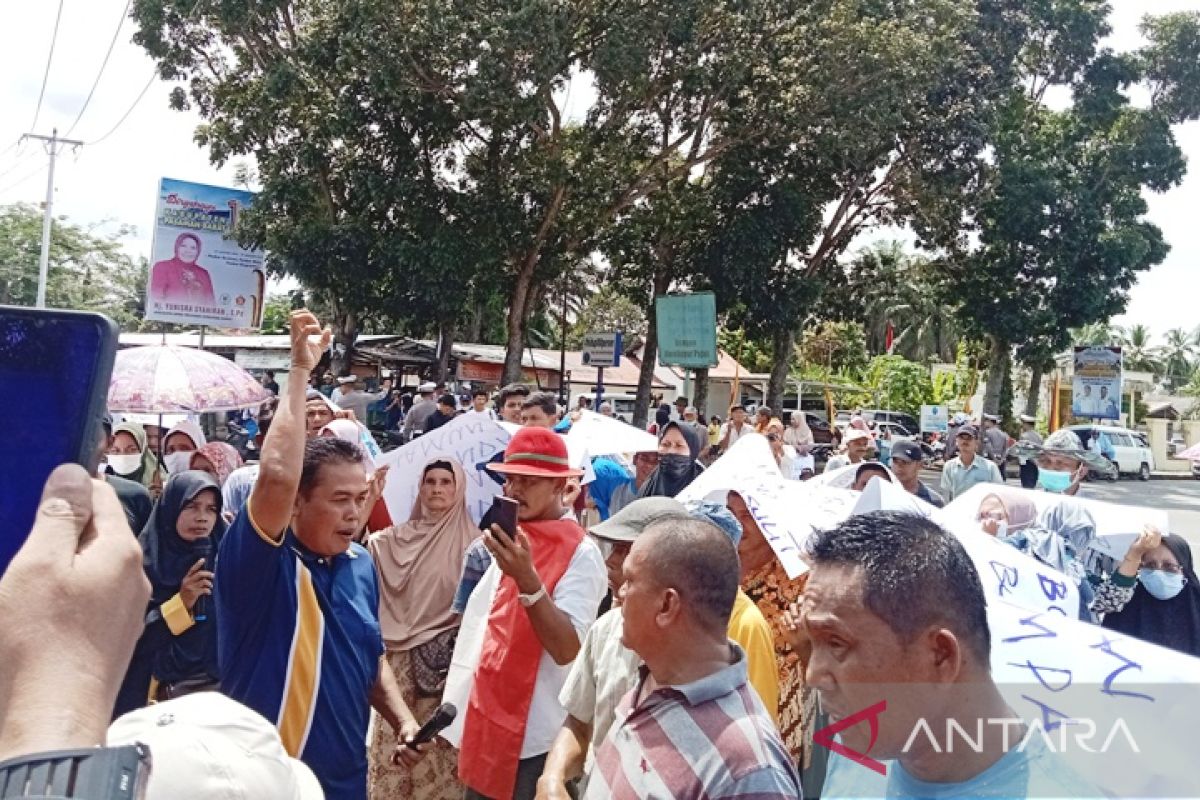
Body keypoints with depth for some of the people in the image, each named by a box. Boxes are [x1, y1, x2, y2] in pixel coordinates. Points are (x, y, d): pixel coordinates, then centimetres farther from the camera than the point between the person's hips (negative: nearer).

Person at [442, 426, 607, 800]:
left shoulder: (580, 554, -17)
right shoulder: (511, 540, 7)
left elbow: (566, 649, -25)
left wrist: (527, 578, -36)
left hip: (531, 739, -7)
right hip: (484, 725, 7)